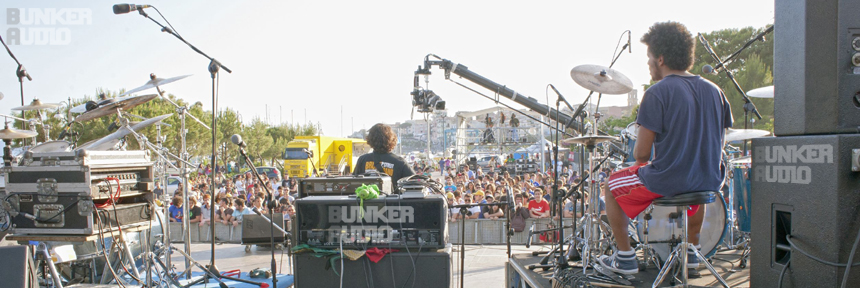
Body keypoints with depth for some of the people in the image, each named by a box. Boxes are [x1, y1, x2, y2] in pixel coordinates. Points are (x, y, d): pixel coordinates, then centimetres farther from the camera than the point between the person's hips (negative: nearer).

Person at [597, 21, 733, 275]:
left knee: (611, 187, 18)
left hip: (668, 182, -6)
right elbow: (719, 144, 12)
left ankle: (625, 257, 20)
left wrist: (640, 160, 8)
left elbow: (641, 153, -14)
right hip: (710, 182, 6)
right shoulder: (714, 90, 5)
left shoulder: (657, 93, -14)